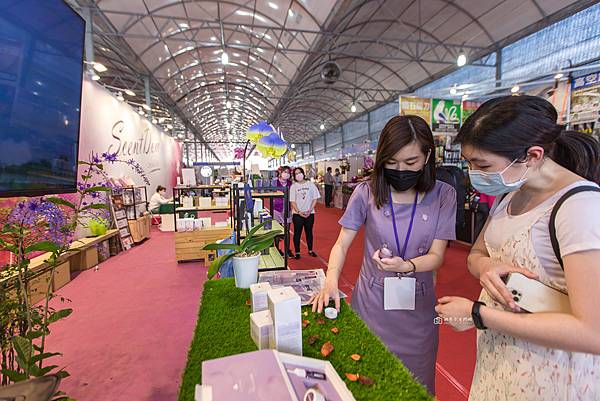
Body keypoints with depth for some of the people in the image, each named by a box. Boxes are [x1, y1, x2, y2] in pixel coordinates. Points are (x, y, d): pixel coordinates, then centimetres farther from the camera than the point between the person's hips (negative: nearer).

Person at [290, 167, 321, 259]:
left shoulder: (311, 184, 3)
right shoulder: (293, 186, 0)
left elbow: (315, 198, 1)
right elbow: (292, 201, -4)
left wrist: (309, 210, -9)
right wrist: (299, 212, -15)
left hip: (310, 213, 1)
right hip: (297, 214, -1)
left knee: (309, 232, 13)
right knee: (297, 233, 4)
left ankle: (310, 250, 27)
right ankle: (297, 252, 15)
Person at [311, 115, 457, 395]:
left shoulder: (443, 196, -8)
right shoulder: (366, 192, -11)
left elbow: (436, 256, -8)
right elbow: (342, 244, -6)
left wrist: (405, 266, -29)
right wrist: (332, 279, -24)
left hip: (417, 306, 1)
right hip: (371, 304, 0)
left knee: (416, 385, 21)